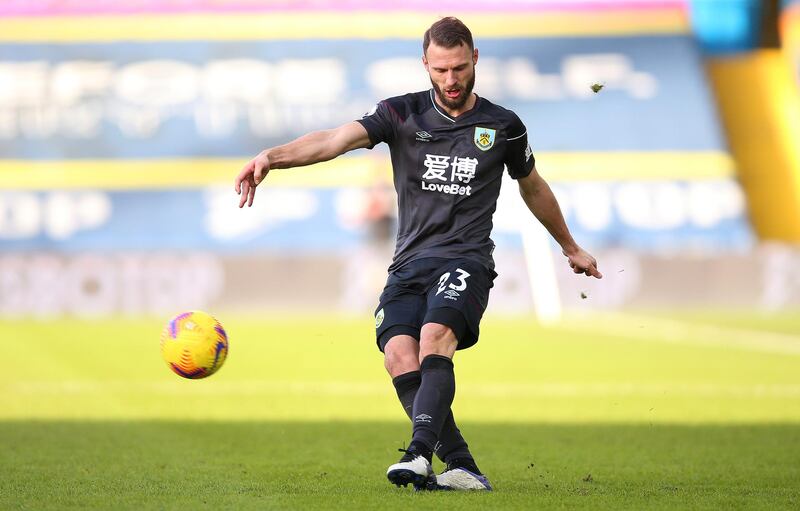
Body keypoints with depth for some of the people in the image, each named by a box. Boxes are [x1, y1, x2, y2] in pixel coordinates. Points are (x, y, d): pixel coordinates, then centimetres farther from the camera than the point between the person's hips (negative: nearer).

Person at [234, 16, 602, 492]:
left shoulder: (503, 127, 9)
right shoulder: (403, 113, 6)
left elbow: (533, 187, 27)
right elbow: (336, 139, -9)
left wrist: (571, 247, 39)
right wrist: (272, 156, -27)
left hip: (466, 260, -2)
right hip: (410, 262, 2)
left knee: (435, 336, -31)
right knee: (399, 353, -22)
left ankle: (420, 454, -43)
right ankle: (462, 468, -17)